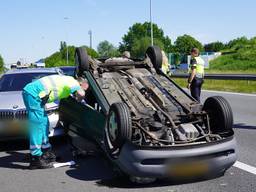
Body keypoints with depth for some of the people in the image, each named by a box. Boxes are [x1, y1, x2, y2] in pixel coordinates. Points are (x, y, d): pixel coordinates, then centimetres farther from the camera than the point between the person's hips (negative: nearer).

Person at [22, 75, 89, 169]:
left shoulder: (68, 80, 19)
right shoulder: (73, 82, -7)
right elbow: (81, 93, -25)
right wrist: (79, 99, -4)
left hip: (30, 92, 10)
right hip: (33, 94, -10)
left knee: (44, 123, 16)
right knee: (37, 125, -9)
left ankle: (46, 152, 26)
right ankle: (36, 160, -6)